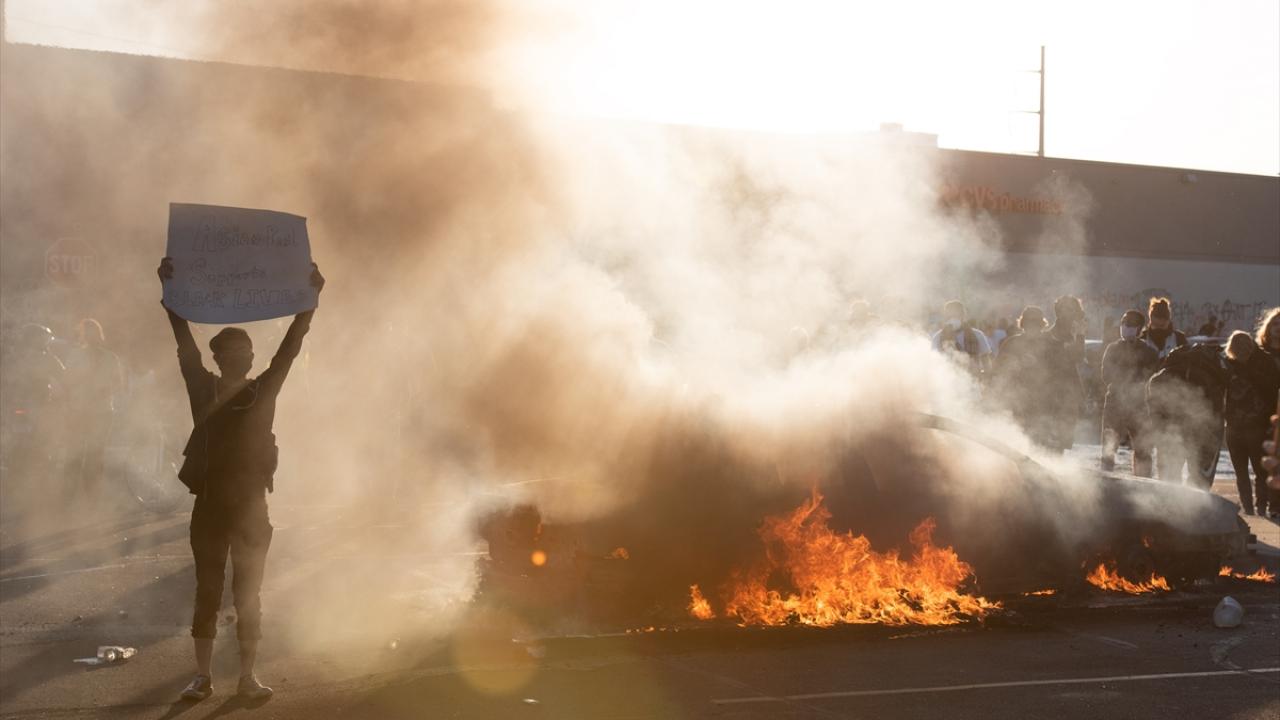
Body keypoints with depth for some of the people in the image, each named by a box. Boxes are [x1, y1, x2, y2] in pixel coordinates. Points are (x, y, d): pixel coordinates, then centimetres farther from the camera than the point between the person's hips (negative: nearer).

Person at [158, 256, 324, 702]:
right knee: (207, 592, 6)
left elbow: (291, 346, -7)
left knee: (248, 595, 5)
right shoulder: (203, 390, 0)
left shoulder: (264, 392, 1)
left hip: (252, 507, 0)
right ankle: (203, 676, 13)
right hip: (209, 506, 0)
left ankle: (248, 677, 12)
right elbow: (185, 344, -9)